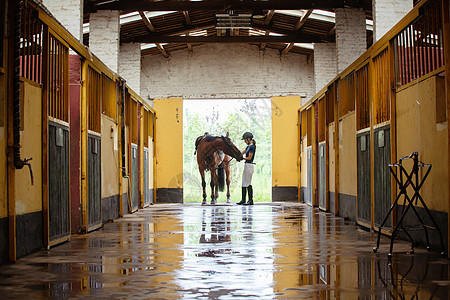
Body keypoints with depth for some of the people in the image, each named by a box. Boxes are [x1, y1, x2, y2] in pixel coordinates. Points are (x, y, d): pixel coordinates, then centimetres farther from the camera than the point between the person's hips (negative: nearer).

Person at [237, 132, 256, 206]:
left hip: (249, 165, -10)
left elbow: (249, 158, -17)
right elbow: (242, 153, 19)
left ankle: (251, 200, -4)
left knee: (248, 183, -7)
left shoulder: (252, 147, -13)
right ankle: (243, 200, 14)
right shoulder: (248, 147, 16)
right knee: (244, 183, 10)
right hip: (246, 165, 10)